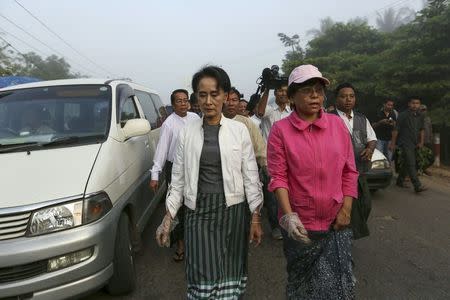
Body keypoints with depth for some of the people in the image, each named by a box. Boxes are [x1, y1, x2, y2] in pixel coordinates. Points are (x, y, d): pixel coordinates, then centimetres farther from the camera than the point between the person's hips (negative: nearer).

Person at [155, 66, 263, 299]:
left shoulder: (239, 130, -2)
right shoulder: (187, 132, 2)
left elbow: (250, 176, 0)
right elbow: (178, 179, 5)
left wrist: (255, 217, -1)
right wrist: (168, 218, 2)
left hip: (232, 211, 0)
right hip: (198, 212, 1)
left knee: (231, 277, 9)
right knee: (203, 278, 2)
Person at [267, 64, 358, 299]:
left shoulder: (337, 124, 1)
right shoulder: (280, 130, -7)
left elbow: (349, 171, 4)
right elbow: (278, 177, -10)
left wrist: (346, 210, -2)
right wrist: (288, 216, -18)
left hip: (336, 223, 2)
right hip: (300, 225, -2)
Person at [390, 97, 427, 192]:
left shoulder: (420, 116, 10)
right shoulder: (403, 115, -9)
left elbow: (422, 130, 19)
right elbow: (396, 130, -9)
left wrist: (421, 142, 9)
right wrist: (393, 143, -10)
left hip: (414, 144, 7)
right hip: (405, 144, -7)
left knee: (406, 164, 15)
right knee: (411, 164, -11)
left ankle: (400, 181, 28)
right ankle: (417, 186, -14)